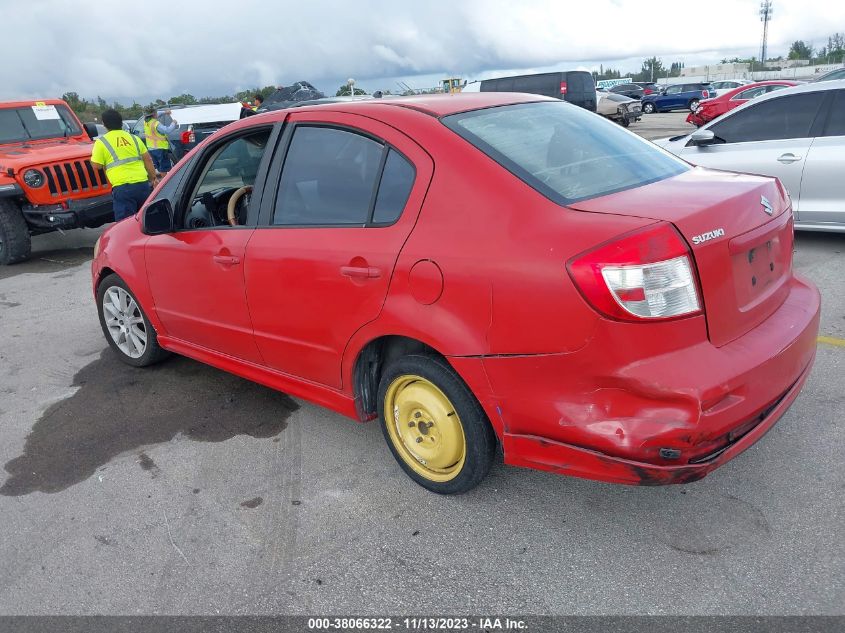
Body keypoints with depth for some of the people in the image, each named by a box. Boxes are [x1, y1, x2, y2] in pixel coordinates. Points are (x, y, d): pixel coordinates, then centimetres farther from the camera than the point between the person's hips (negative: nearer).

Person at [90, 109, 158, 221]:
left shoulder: (101, 142, 2)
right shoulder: (134, 138, 14)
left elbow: (96, 165, 1)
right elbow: (148, 160, 12)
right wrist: (152, 179, 18)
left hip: (122, 188, -4)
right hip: (143, 184, 5)